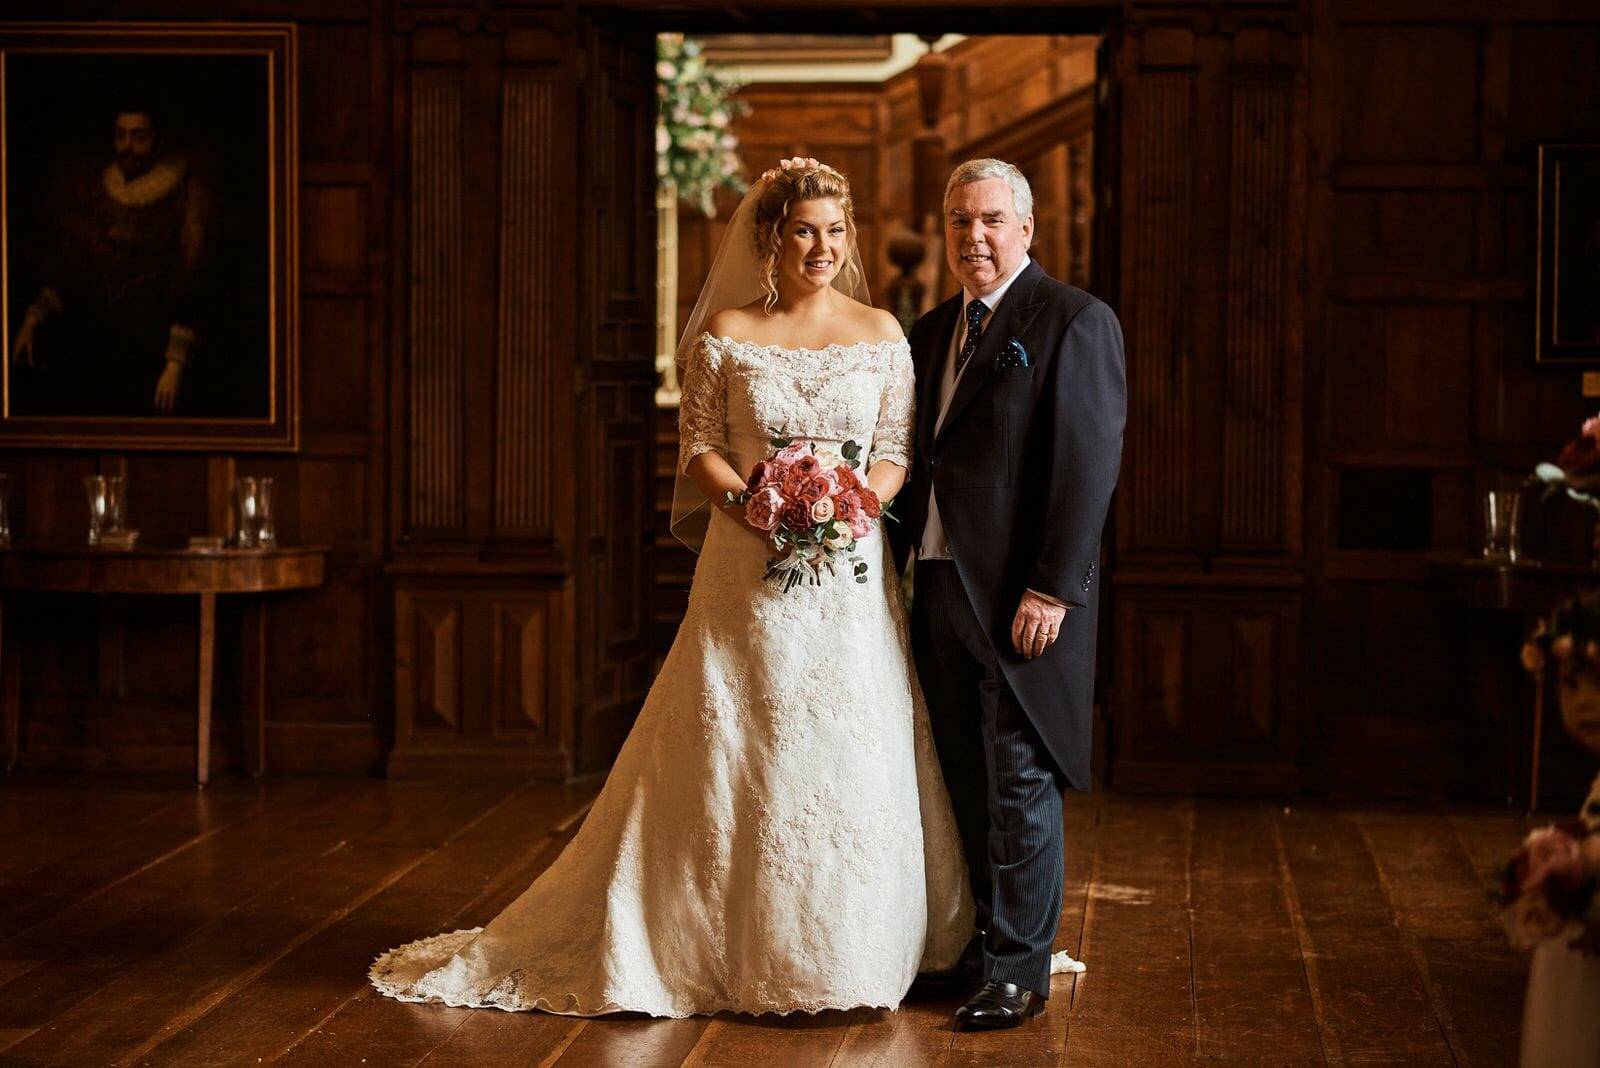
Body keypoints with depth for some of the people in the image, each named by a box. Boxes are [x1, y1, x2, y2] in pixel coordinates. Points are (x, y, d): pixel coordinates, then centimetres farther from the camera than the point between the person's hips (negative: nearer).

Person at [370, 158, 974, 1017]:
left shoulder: (881, 334, 6)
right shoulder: (725, 332, 3)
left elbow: (897, 450, 3)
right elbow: (699, 447, 1)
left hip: (852, 572, 1)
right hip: (748, 574, -1)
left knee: (852, 759, 3)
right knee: (729, 759, 1)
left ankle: (845, 953, 16)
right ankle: (733, 948, 13)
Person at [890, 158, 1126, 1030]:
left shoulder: (1074, 322, -7)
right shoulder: (931, 333, 16)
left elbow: (1088, 462, -13)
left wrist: (1051, 589, -19)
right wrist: (899, 561, 8)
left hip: (1021, 594, -7)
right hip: (940, 586, 7)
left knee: (1020, 781, 0)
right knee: (967, 783, 12)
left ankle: (1018, 968, 9)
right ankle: (977, 944, 23)